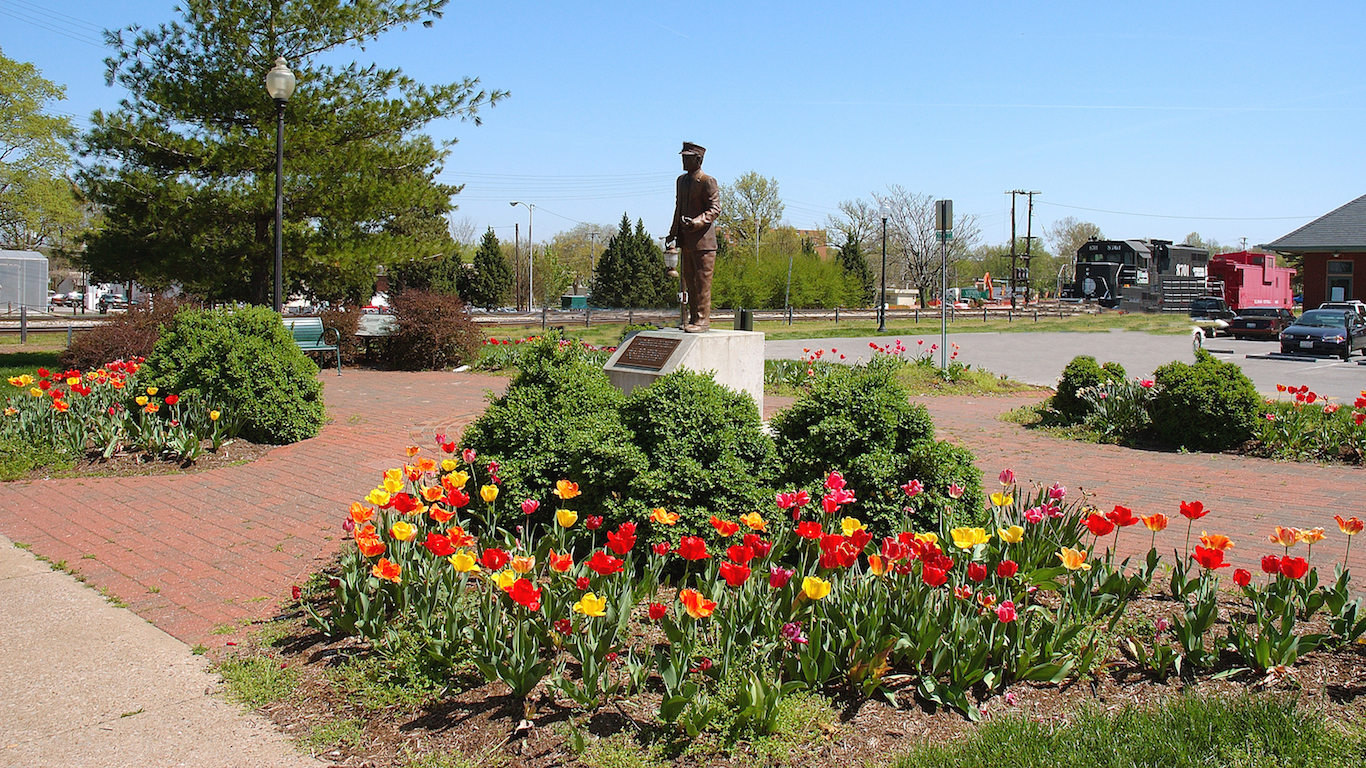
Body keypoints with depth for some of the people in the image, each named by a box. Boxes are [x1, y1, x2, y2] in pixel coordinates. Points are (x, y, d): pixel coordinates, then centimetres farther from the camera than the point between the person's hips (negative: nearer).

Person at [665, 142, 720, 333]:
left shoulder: (708, 182, -8)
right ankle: (694, 318, 17)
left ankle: (702, 319, -4)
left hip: (703, 240, -8)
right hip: (686, 241, 8)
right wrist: (673, 233, 17)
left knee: (702, 281, -7)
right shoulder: (681, 180, 17)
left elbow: (714, 209, -13)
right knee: (690, 281, 11)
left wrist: (696, 222, -27)